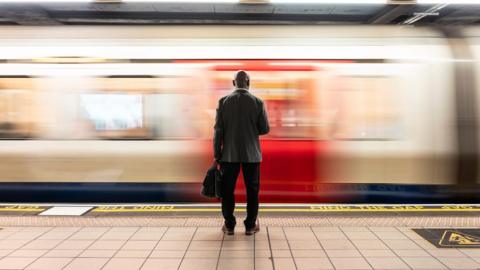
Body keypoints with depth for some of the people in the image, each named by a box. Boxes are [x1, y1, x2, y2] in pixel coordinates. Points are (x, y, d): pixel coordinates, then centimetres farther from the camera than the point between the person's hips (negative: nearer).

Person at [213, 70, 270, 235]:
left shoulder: (223, 101, -3)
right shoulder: (258, 102, -4)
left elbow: (218, 130, -5)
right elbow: (265, 129, -1)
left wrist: (217, 155, 1)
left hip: (229, 154, 0)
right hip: (251, 154, 0)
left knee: (227, 191, 11)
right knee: (252, 191, 11)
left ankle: (229, 225, 17)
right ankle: (250, 226, 16)